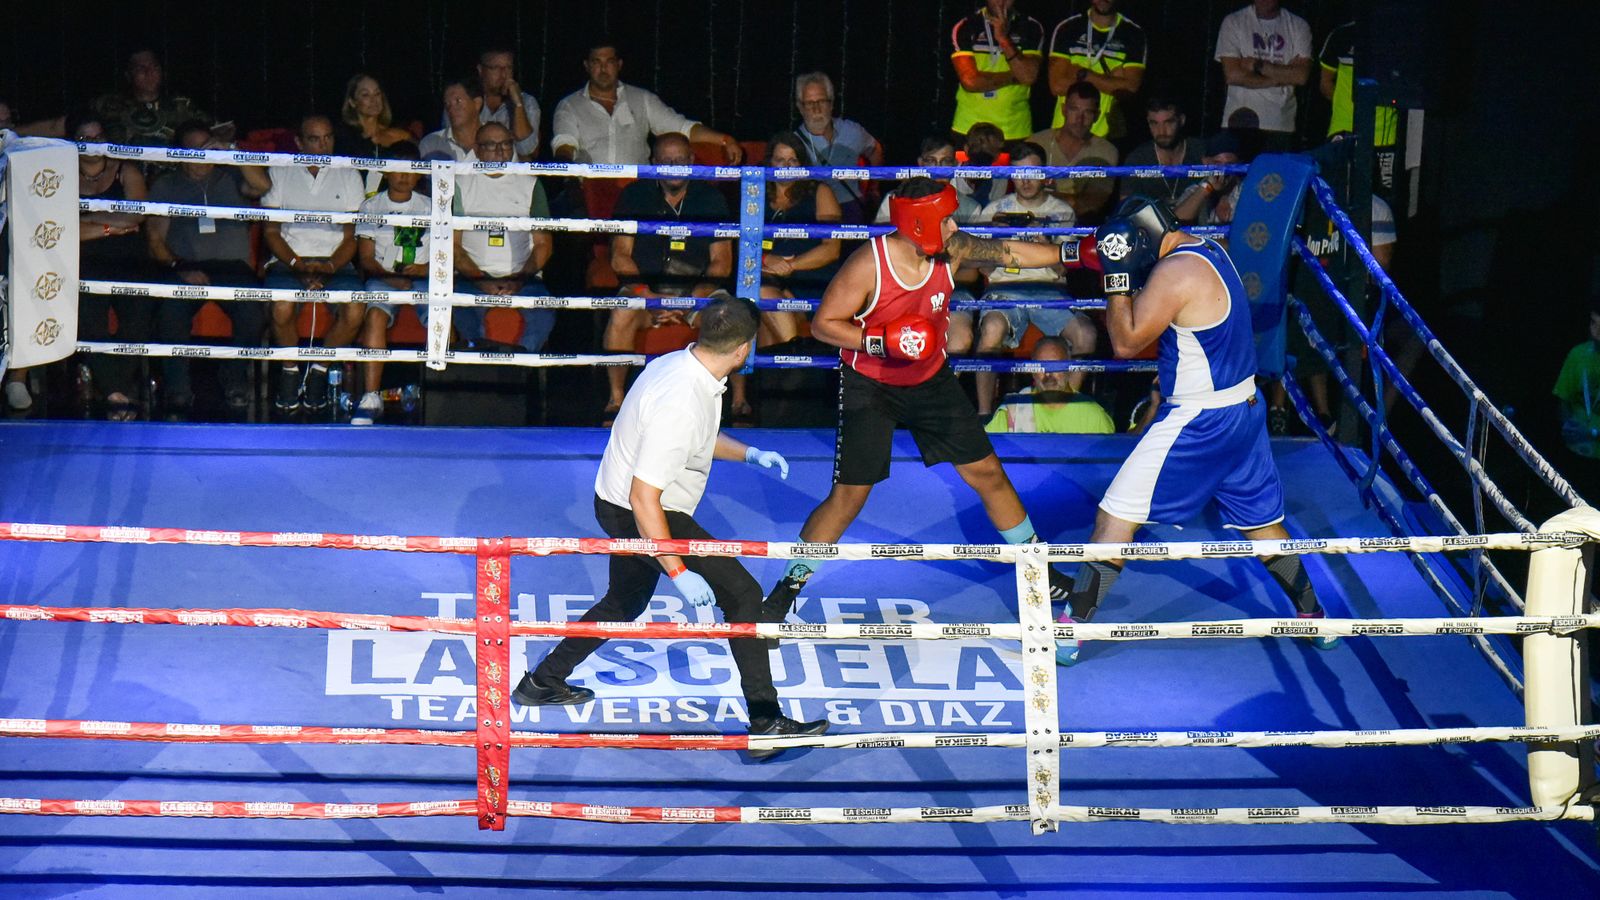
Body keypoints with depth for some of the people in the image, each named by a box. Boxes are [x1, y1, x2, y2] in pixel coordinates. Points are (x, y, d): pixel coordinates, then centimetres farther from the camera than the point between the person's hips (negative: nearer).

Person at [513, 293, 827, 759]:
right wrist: (678, 573, -27)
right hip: (637, 514, -10)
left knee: (625, 602, 30)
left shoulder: (679, 364, -3)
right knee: (742, 594, -7)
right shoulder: (680, 402, -32)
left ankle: (543, 682, 42)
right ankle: (766, 724, -7)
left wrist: (750, 454, 14)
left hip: (618, 508, 10)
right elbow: (644, 499, -30)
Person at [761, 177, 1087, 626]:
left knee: (987, 472, 9)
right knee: (849, 496, -9)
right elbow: (823, 324, -21)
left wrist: (1072, 253, -9)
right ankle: (787, 588, 6)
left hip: (930, 380, 5)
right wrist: (881, 341, -32)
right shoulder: (869, 265, -27)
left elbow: (1010, 253, -2)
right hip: (869, 385, -5)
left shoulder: (953, 250, -13)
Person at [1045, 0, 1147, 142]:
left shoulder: (1134, 34, 1)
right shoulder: (1066, 29, 2)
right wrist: (1110, 79, -9)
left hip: (1109, 133, 0)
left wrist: (1083, 74, -12)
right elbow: (1057, 86, -7)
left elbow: (1130, 88, -9)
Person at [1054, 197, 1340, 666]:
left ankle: (1067, 633, -4)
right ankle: (1315, 621, 28)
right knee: (1262, 521, 21)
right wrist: (1125, 271, 10)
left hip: (1198, 421, -9)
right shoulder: (1210, 250, 8)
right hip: (1245, 407, 9)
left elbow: (1126, 341, -16)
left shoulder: (1175, 272, -21)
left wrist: (1118, 275, -14)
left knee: (1116, 517, -4)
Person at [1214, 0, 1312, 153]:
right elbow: (1233, 75, -7)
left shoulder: (1298, 26, 7)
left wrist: (1258, 65, -8)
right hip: (1240, 123, -1)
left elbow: (1301, 75, -5)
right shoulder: (1233, 23, 2)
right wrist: (1276, 79, -5)